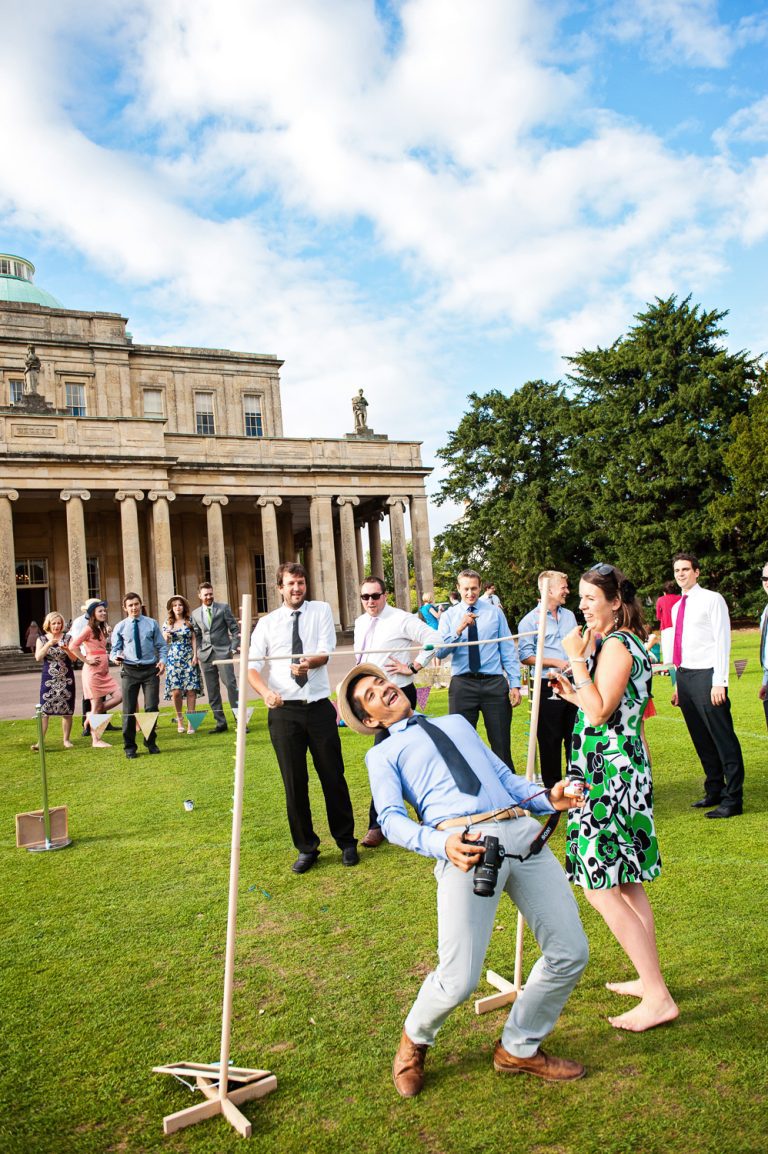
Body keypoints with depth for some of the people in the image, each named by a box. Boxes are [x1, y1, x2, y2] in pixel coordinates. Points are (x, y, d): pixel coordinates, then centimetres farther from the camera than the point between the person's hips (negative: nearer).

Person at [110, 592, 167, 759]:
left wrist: (162, 660, -9)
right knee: (129, 710, 1)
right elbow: (115, 649, 7)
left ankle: (151, 743, 19)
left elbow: (161, 645, 9)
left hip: (150, 669, 0)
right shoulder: (120, 627, 5)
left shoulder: (152, 623, 6)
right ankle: (129, 747, 13)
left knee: (152, 707, 2)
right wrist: (116, 657, -15)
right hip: (129, 670, 0)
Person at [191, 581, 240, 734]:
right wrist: (198, 653, 6)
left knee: (231, 684, -12)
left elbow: (234, 628, 2)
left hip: (223, 651, -4)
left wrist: (234, 647, -7)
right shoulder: (196, 614, 12)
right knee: (212, 691, 5)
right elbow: (197, 635, 16)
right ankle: (220, 723, 11)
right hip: (206, 654, 4)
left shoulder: (223, 607, 3)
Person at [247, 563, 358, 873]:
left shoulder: (321, 610, 4)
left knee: (333, 777, 7)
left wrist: (309, 663, -30)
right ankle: (306, 848, 24)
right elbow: (252, 664, -4)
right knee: (294, 782, 8)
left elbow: (325, 652, -7)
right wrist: (265, 691, -25)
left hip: (319, 706, 0)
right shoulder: (267, 623, 4)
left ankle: (346, 842, 26)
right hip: (284, 709, 1)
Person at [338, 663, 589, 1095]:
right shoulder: (383, 754, 16)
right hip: (466, 845, -5)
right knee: (460, 980, -10)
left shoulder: (458, 723, 31)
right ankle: (415, 1041, 26)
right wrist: (442, 844, -19)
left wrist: (548, 798, 6)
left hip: (524, 832, 5)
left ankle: (520, 1048, 29)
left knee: (571, 953, 4)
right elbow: (392, 818, 1)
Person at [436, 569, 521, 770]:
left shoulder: (495, 612, 7)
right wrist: (459, 630, -21)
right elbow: (440, 652, -7)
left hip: (494, 683, 0)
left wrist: (515, 684, -1)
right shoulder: (448, 616, 6)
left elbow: (508, 650, 6)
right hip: (462, 684, 0)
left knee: (501, 744, 5)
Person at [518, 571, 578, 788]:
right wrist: (557, 662, -16)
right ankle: (552, 786, 16)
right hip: (548, 687, -5)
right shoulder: (530, 620, -7)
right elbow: (525, 656, -12)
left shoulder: (569, 616, 12)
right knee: (550, 740, 4)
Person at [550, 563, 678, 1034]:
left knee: (601, 889, -7)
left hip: (612, 774, -11)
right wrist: (572, 692, 12)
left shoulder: (617, 644, -16)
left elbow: (600, 712, -23)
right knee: (626, 884, 18)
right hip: (616, 770, 11)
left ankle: (659, 998, 0)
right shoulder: (622, 642, 16)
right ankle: (650, 978, 30)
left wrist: (577, 659, -20)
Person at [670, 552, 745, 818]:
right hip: (685, 677, 8)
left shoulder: (712, 599, -5)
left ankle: (733, 799, 2)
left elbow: (722, 641, -10)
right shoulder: (676, 607, 17)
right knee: (702, 741, 14)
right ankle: (714, 792, 24)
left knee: (724, 740, -4)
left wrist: (719, 682, -16)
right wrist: (678, 684, 17)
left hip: (707, 676, -8)